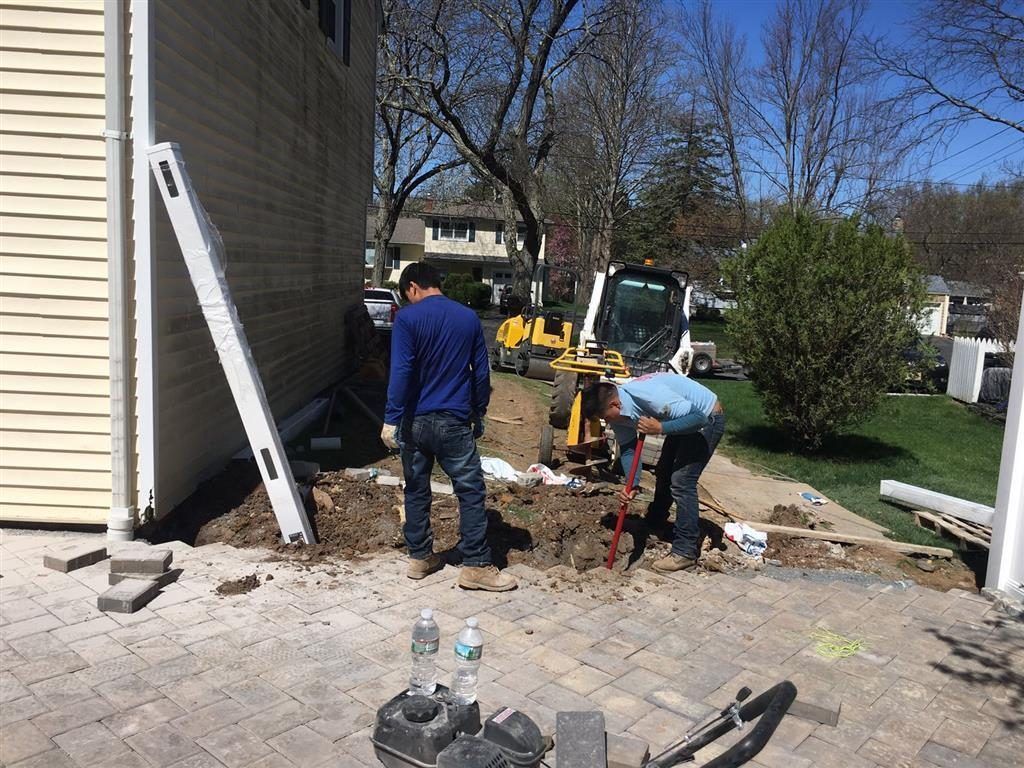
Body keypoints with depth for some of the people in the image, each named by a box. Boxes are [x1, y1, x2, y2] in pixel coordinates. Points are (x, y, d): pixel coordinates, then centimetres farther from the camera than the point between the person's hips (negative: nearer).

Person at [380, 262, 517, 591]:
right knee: (471, 491, 5)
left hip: (415, 421, 0)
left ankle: (420, 557, 23)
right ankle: (475, 566, 5)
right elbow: (481, 372, 8)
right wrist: (479, 414, 17)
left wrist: (391, 419, -13)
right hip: (454, 422, 0)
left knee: (416, 490, 13)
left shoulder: (407, 318, -6)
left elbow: (400, 372, -14)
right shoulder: (469, 317, 4)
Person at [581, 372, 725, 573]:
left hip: (707, 419, -9)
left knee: (681, 481, -15)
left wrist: (660, 428, -39)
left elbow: (698, 417, -36)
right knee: (664, 473, 21)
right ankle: (654, 525, 44)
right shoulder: (617, 412, -12)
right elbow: (628, 449, -8)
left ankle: (686, 552, -7)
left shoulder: (650, 396, -38)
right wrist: (633, 484, -21)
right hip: (684, 419, 9)